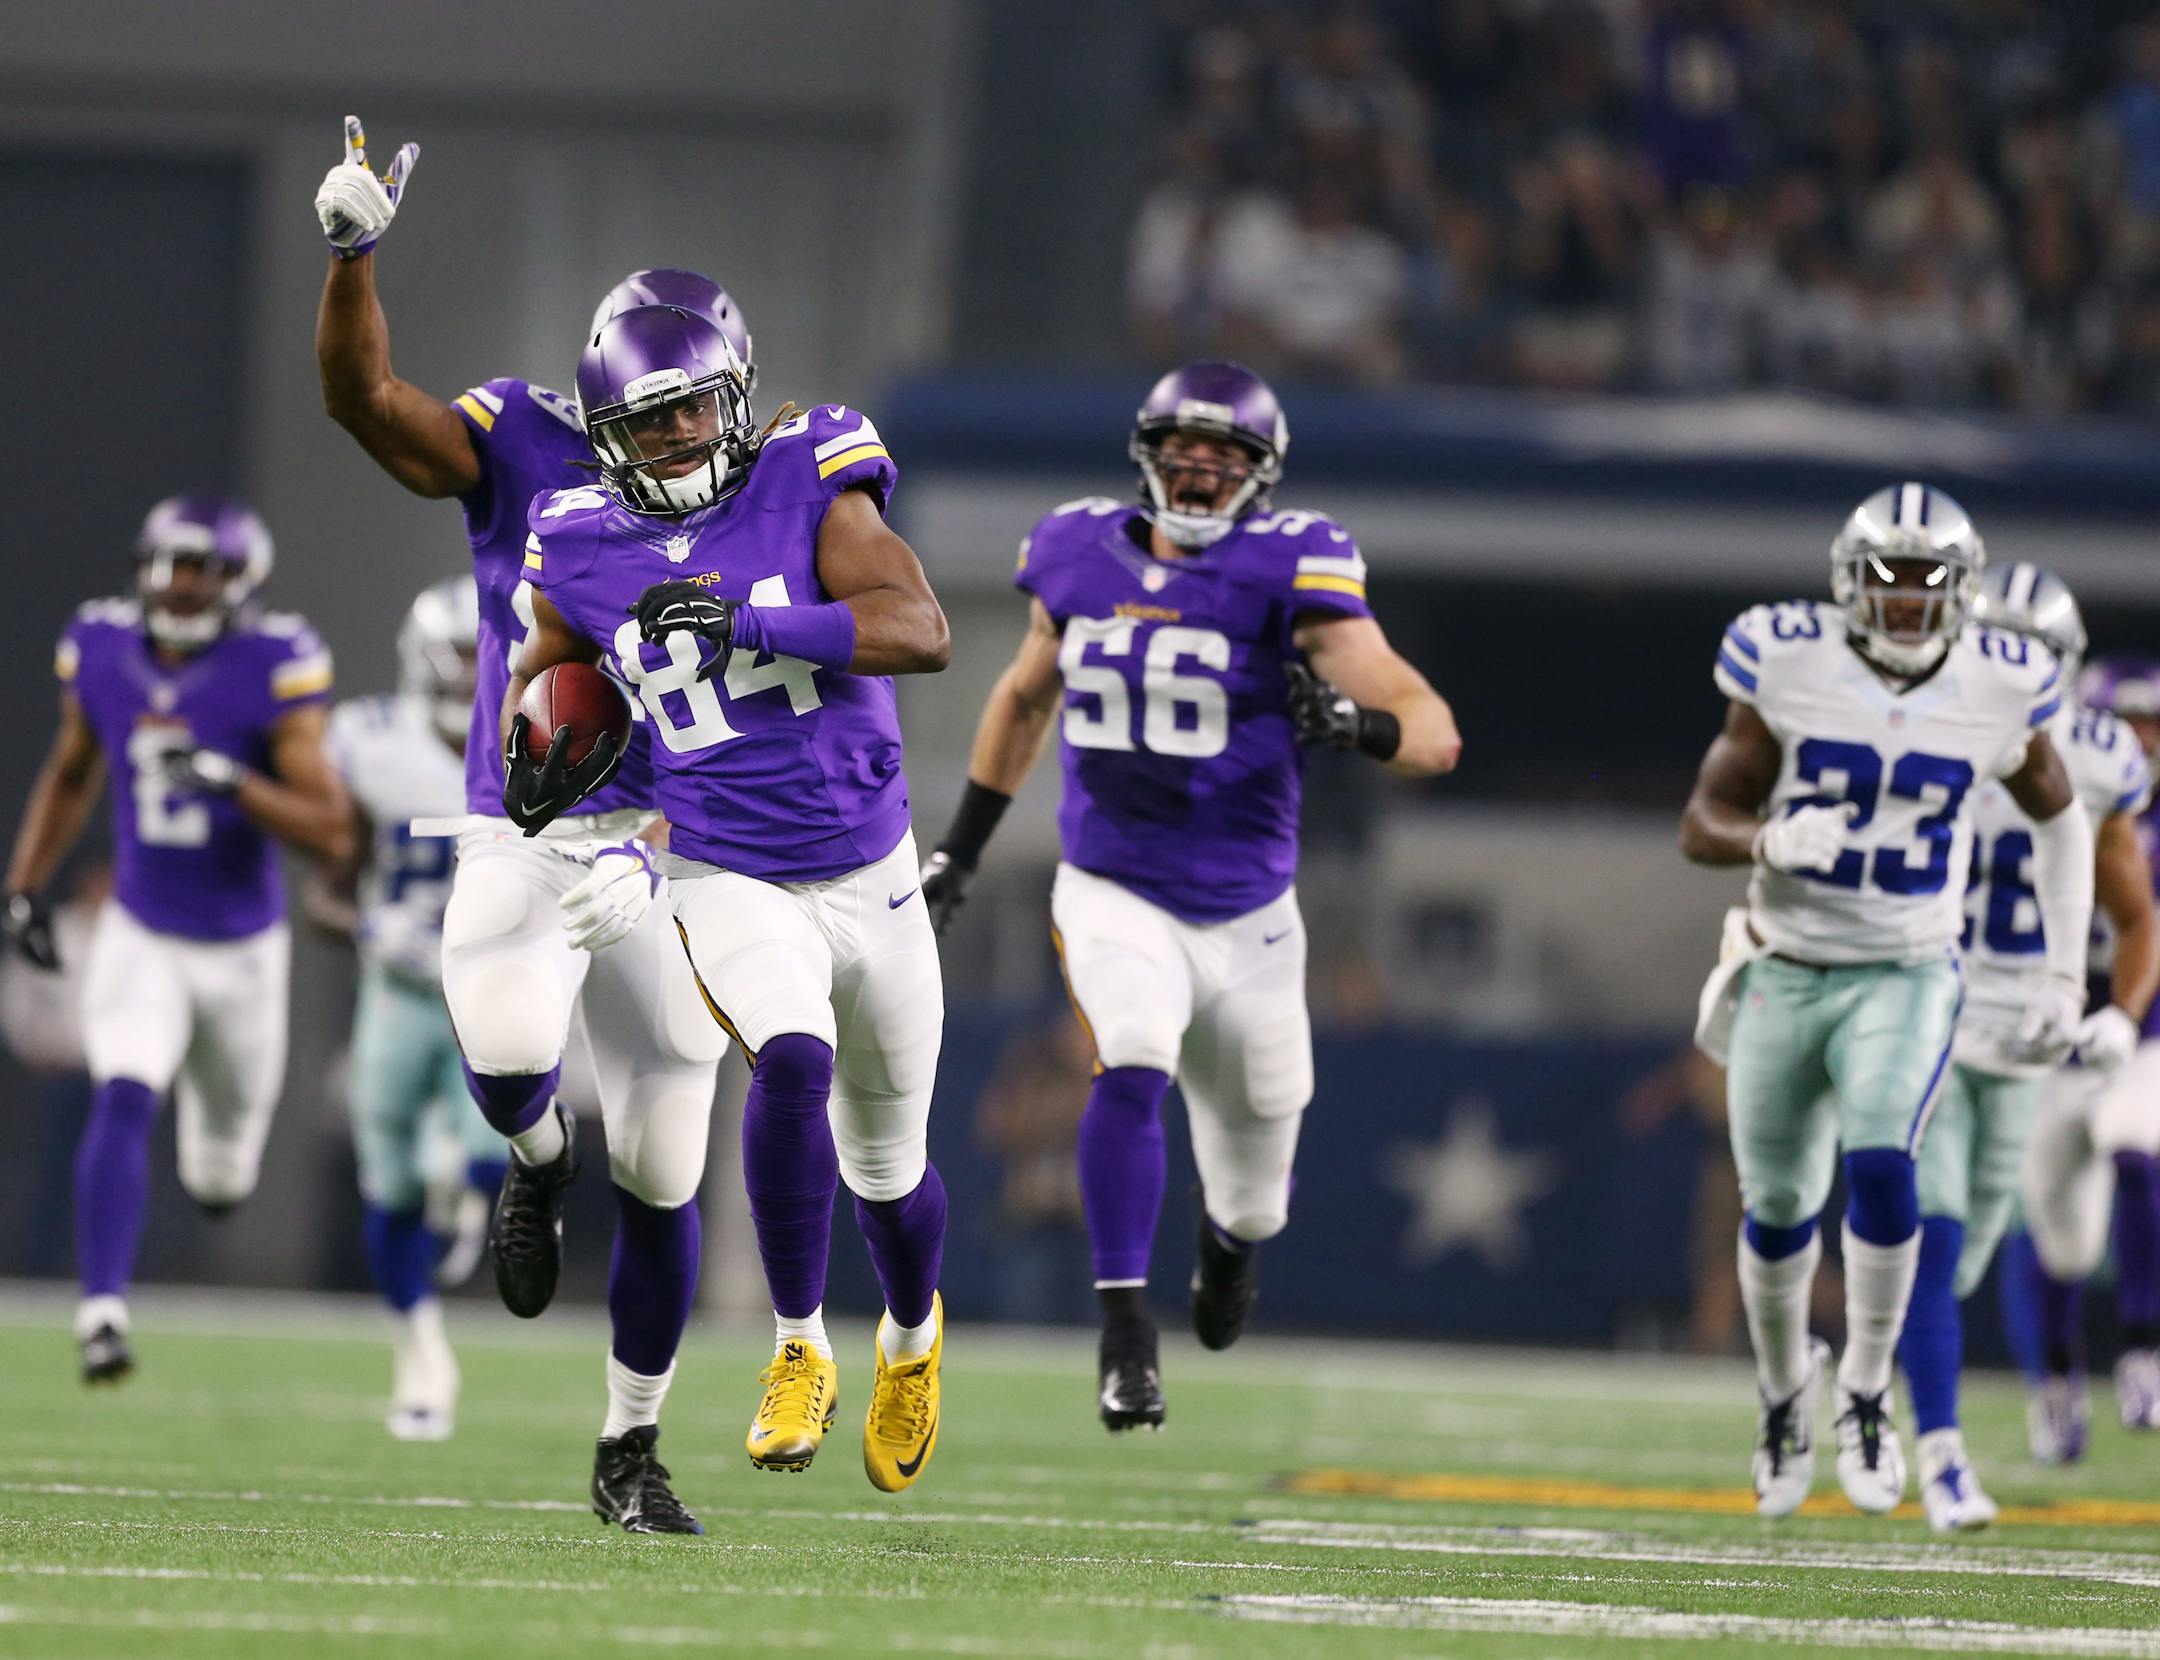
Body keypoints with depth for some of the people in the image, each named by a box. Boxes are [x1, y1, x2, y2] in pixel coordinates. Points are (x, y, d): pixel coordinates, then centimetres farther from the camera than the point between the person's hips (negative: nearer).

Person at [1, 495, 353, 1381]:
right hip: (140, 938, 1)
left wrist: (232, 782, -35)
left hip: (241, 946, -1)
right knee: (123, 1103, -24)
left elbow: (331, 830, -21)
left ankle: (218, 1149, 54)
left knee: (221, 1171, 16)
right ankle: (103, 1313, -25)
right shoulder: (102, 648, -6)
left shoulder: (273, 667, -18)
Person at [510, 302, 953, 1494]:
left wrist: (749, 623, -30)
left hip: (868, 874, 1)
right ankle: (800, 1352, -18)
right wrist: (530, 760, -8)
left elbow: (924, 633, -21)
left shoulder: (806, 488, -10)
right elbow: (540, 671, 15)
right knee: (793, 1064, -32)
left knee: (886, 1164, 15)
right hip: (730, 884, -1)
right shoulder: (586, 556, -4)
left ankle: (912, 1337, 48)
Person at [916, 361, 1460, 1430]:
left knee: (1253, 1199, 13)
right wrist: (960, 850, 21)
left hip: (1245, 918, -1)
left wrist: (1360, 726, -39)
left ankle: (1230, 1230, 51)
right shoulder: (1080, 558, -1)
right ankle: (1125, 1333, -23)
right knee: (1130, 1070, -31)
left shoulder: (1286, 573, -13)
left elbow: (1435, 734, -17)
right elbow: (1026, 698, 20)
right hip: (1113, 895, 1)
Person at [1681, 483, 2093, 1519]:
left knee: (1879, 1166, -25)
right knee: (1778, 1210, 10)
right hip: (1786, 976, 1)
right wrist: (1770, 841, -30)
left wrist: (2066, 977, 8)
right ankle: (1785, 1390, 39)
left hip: (1907, 979, -1)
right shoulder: (1787, 667, -11)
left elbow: (2058, 819, 12)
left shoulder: (1996, 691, -7)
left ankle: (1866, 1397, -5)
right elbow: (1701, 826, -7)